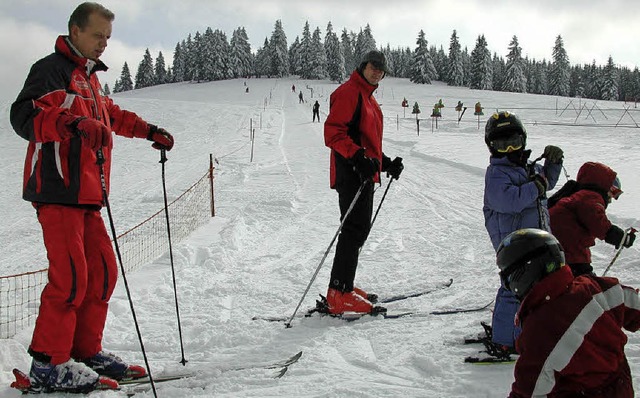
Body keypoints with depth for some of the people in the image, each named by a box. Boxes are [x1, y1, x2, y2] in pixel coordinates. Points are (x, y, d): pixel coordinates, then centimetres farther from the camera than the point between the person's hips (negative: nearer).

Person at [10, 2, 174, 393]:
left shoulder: (90, 78, 23)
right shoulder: (52, 70, -5)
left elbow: (113, 114, 41)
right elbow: (25, 116, -20)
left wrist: (149, 131, 34)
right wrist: (72, 123, -35)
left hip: (87, 194, 10)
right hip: (58, 190, -9)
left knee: (103, 271, 8)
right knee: (71, 275, -13)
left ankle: (86, 351, 17)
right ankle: (48, 365, -6)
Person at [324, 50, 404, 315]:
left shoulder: (369, 98, 22)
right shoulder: (348, 92, -10)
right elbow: (333, 132, -21)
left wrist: (386, 163, 22)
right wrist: (359, 157, -29)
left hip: (364, 173, 10)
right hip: (351, 173, -10)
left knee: (360, 230, 13)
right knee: (354, 230, -12)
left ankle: (342, 288, 20)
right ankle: (340, 295, -11)